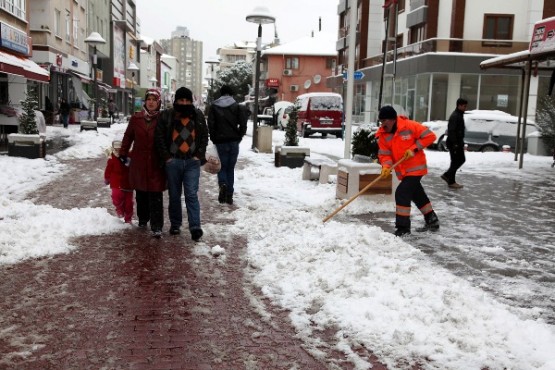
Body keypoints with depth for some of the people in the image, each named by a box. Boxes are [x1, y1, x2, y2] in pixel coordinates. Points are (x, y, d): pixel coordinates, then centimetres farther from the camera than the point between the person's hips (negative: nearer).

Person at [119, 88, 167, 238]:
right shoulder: (136, 118, 3)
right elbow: (128, 136, 12)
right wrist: (123, 154, 12)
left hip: (156, 163, -3)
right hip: (139, 161, 3)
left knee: (156, 195, -5)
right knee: (141, 194, 14)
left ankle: (156, 227, -2)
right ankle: (142, 220, 33)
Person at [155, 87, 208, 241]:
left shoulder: (198, 116, 5)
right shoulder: (167, 116, -1)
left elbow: (204, 136, 8)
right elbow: (160, 137, -1)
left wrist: (199, 155, -1)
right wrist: (166, 156, -7)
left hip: (192, 161, 0)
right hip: (173, 161, 0)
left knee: (192, 194, -6)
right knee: (174, 195, 10)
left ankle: (195, 227, -9)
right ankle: (175, 224, 24)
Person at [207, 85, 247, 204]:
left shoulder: (213, 107, 3)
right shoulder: (236, 106, 4)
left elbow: (211, 124, -4)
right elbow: (243, 124, -2)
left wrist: (213, 138, 5)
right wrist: (239, 137, 8)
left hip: (220, 141, -1)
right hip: (233, 141, 1)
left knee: (222, 166, 9)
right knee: (231, 168, 9)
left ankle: (223, 184, -21)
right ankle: (229, 195, 7)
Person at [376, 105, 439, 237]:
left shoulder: (409, 126, -16)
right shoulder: (383, 135, -1)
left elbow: (430, 136, -12)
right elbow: (384, 154, -5)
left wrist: (414, 148, -18)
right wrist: (386, 166, -23)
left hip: (415, 168, -7)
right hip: (402, 171, 7)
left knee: (402, 193, -16)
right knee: (418, 195, 19)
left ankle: (403, 227, -7)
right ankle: (432, 222, 37)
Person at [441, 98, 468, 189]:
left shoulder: (460, 115, 15)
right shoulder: (454, 116, -17)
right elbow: (451, 131, -23)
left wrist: (461, 143, 21)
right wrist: (455, 143, -25)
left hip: (458, 142, 10)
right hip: (454, 143, -10)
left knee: (461, 160, 16)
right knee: (455, 161, -3)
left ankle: (446, 175, 22)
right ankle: (451, 182, 6)